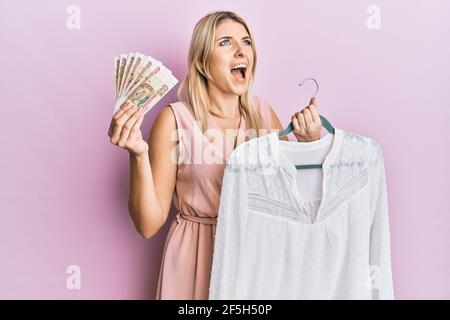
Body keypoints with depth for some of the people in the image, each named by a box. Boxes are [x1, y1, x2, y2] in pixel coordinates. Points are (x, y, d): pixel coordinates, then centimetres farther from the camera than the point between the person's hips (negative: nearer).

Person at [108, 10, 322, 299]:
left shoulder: (263, 112, -2)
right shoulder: (175, 119, -14)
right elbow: (148, 224, -13)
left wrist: (310, 143, -12)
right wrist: (138, 155, -26)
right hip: (198, 259, -3)